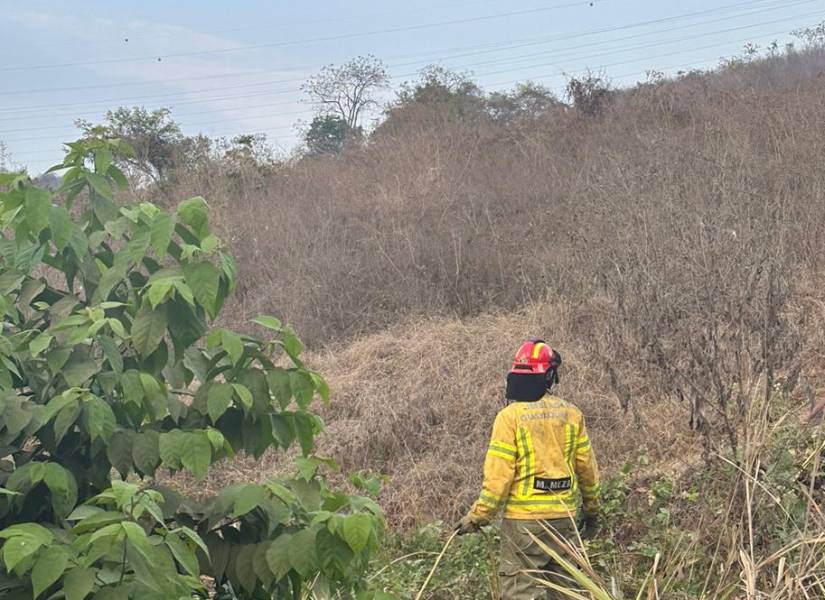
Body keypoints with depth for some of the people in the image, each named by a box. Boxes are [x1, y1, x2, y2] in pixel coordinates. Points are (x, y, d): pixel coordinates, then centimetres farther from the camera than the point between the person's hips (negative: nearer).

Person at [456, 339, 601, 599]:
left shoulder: (510, 416, -10)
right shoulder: (571, 414, 3)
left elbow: (498, 474, -13)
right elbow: (586, 467, 9)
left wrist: (478, 516, -5)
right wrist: (592, 508, 23)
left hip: (524, 519, -5)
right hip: (564, 517, 5)